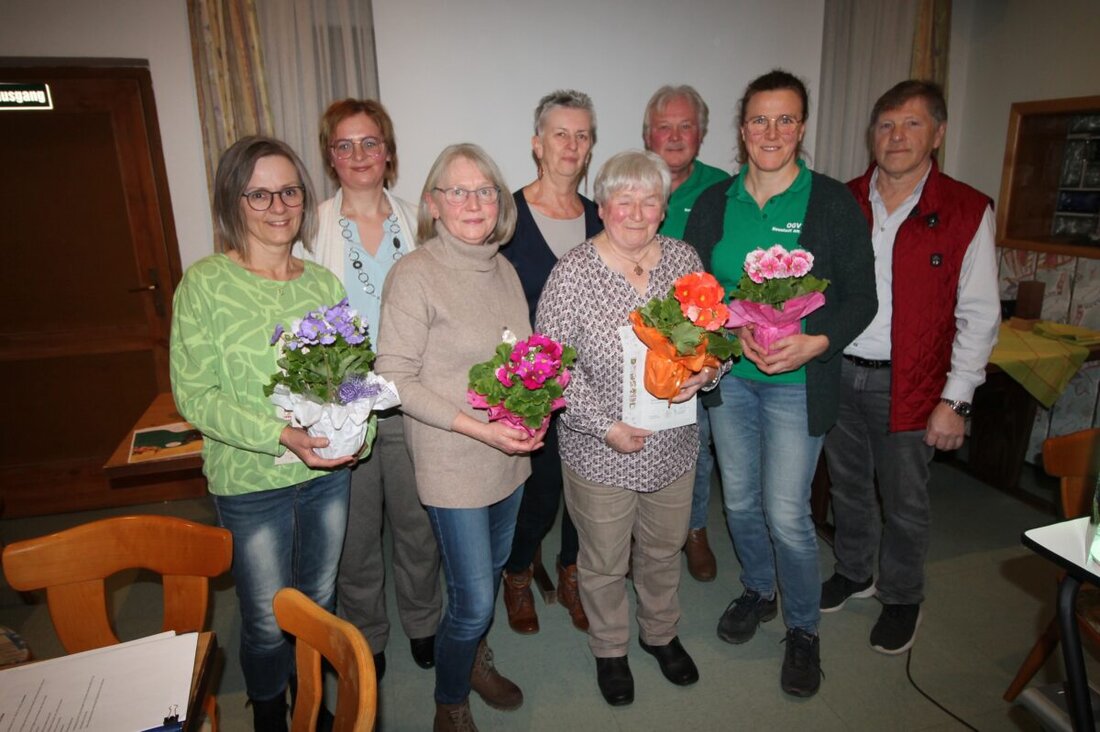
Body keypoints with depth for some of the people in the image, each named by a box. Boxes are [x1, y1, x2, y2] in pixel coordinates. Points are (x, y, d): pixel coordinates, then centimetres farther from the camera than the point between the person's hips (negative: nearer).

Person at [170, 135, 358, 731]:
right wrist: (280, 435, -24)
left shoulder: (323, 281, 2)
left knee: (319, 604, 21)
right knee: (268, 621, 11)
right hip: (250, 481, -4)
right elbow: (194, 394, -12)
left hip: (330, 473, 4)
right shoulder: (206, 283, -10)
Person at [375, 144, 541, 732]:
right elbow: (395, 377, -17)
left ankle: (475, 659, 51)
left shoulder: (502, 268, 5)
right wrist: (478, 427, -22)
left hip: (509, 456, 7)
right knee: (473, 599, 2)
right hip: (452, 463, -7)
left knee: (492, 568, 24)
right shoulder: (415, 274, -17)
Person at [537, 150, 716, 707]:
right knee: (604, 561, 16)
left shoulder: (684, 259, -1)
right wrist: (605, 426, -20)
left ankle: (660, 633, 51)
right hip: (599, 452, -3)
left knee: (664, 549, 24)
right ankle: (609, 648, 44)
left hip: (674, 445, 4)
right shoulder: (572, 273, -14)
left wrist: (705, 370, -13)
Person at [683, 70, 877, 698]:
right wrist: (735, 329, -15)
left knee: (786, 514, 0)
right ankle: (758, 591, 42)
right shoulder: (714, 203, 4)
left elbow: (861, 297, -4)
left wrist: (814, 343, -21)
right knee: (740, 500, 15)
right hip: (729, 374, 4)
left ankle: (804, 629, 25)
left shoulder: (834, 202, -5)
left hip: (798, 381, -3)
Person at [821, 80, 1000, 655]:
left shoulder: (967, 212, -5)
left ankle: (901, 597, 33)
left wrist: (955, 399, -9)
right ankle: (853, 572, 41)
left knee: (904, 499, 10)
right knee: (847, 484, 18)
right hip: (837, 372, 3)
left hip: (907, 384, -3)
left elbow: (978, 316, -5)